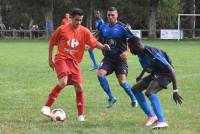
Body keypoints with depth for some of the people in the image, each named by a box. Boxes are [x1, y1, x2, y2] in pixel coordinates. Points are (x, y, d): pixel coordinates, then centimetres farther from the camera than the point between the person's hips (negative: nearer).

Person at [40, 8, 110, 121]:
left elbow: (94, 43, -9)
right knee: (63, 82, -26)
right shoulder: (62, 29, -3)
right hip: (62, 59, -3)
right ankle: (47, 107, -19)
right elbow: (52, 43, 8)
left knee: (79, 87, -1)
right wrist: (50, 59, 10)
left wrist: (103, 46, -30)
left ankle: (81, 115, 12)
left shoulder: (84, 31, 1)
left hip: (74, 62, 3)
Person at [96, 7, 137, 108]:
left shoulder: (122, 27, -10)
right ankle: (111, 98, -3)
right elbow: (98, 40, 20)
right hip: (108, 58, 4)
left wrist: (127, 51, -22)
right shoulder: (104, 27, 5)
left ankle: (133, 99, 17)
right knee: (100, 74, -19)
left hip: (120, 58, -4)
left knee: (122, 82, -11)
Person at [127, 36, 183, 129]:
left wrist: (175, 91, -35)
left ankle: (162, 121, -32)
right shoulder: (141, 53, -4)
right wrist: (141, 75, 23)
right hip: (155, 74, 10)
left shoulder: (153, 55, -32)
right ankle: (151, 116, 14)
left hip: (165, 75, -10)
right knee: (135, 89, 8)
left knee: (149, 92, -31)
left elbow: (171, 70, -32)